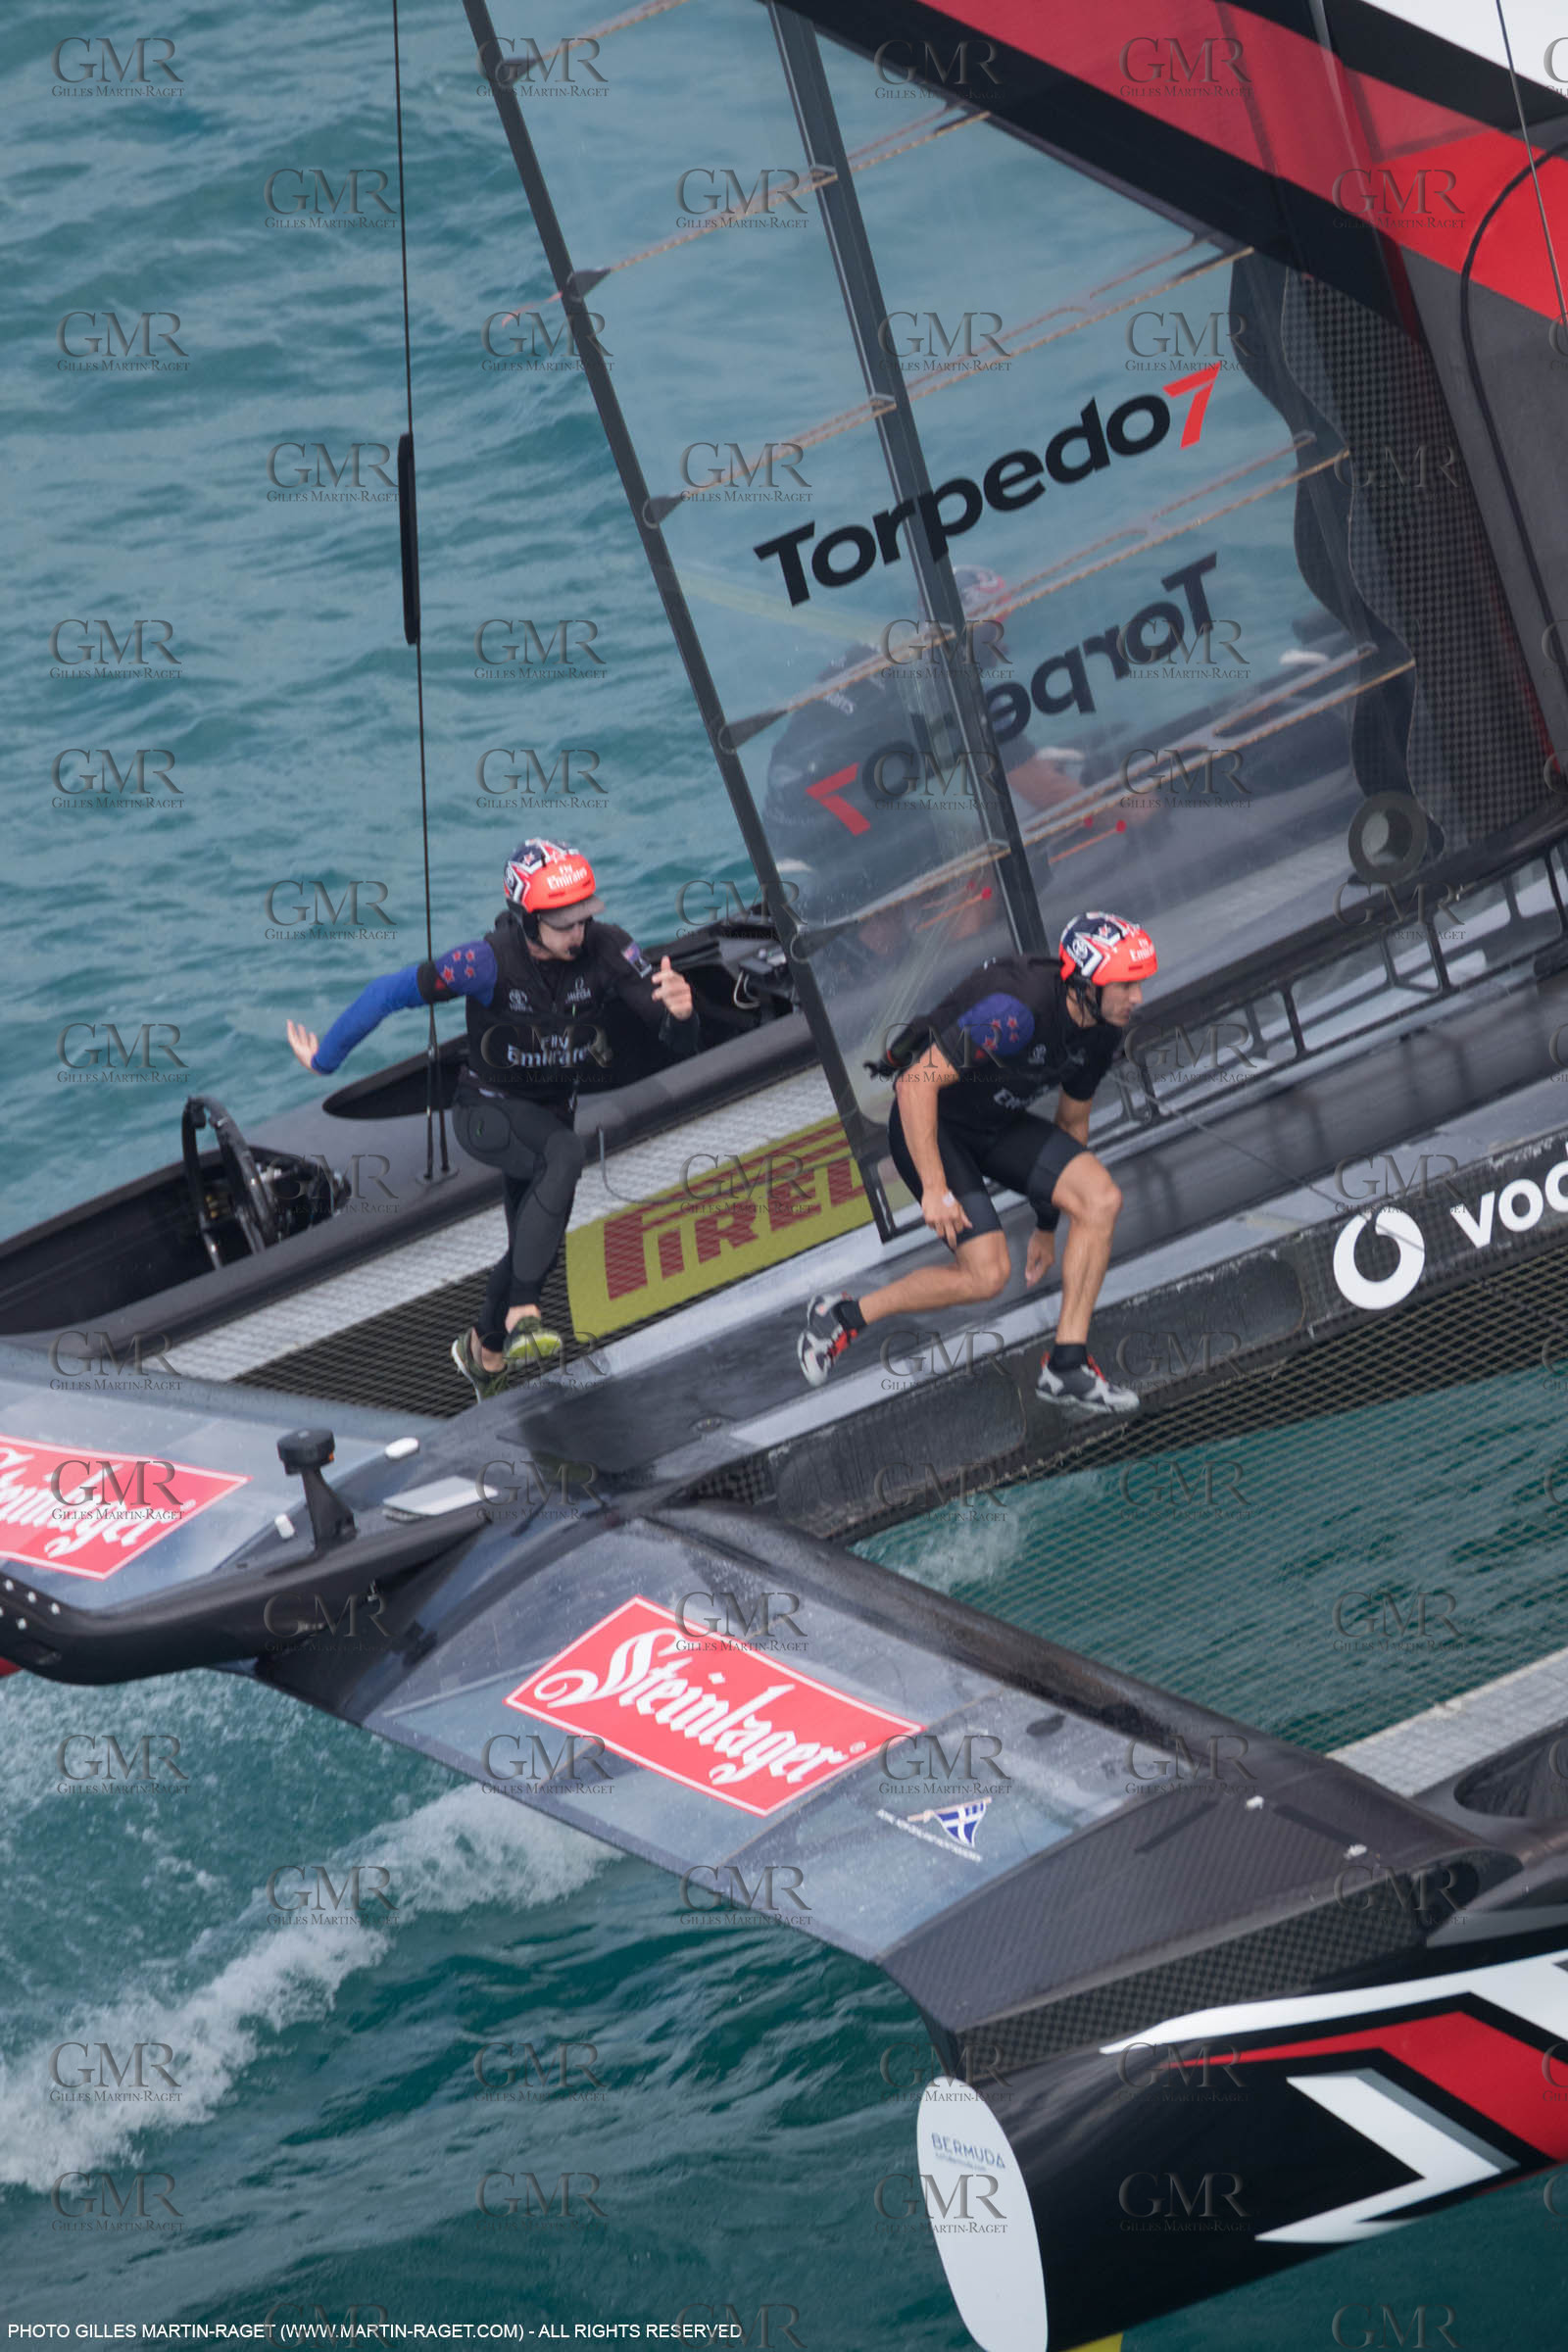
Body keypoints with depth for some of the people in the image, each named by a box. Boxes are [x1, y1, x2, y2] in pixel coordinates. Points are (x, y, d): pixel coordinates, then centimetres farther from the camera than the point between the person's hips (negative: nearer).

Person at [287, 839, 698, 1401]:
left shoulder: (607, 949, -23)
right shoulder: (490, 962, -31)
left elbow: (679, 1045, -24)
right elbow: (392, 992, -23)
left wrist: (679, 1011, -48)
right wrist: (325, 1056, -15)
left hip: (550, 1112, 5)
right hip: (487, 1111, -5)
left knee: (535, 1243, 21)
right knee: (566, 1156, -37)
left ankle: (484, 1347, 51)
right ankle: (522, 1314, -34)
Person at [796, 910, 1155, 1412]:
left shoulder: (1100, 1032, -4)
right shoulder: (1014, 1010, -31)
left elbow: (1072, 1122, 13)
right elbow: (917, 1084, -31)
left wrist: (1047, 1225, 18)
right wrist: (935, 1189, -30)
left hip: (999, 1125, 8)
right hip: (930, 1124, -8)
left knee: (1101, 1198, -14)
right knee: (987, 1273, -17)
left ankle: (1067, 1364, -8)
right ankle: (841, 1316, 3)